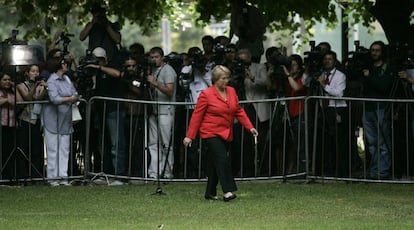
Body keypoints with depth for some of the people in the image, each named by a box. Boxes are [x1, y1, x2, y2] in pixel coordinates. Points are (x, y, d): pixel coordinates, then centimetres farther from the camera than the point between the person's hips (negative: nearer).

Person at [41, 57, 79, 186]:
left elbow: (75, 94, 12)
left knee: (64, 149, 6)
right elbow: (54, 98, -24)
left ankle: (63, 177, 9)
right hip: (52, 120, -7)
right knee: (53, 149, -3)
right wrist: (69, 99, -11)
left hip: (65, 120, 7)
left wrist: (75, 98, -12)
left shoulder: (66, 79, 12)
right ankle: (52, 178, 1)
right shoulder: (51, 81, -12)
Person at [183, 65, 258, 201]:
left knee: (214, 163, 10)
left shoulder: (231, 92, 9)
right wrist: (190, 136, -8)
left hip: (226, 134, 6)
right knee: (222, 159, -18)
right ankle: (228, 191, -24)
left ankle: (210, 193, 16)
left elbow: (239, 112, 14)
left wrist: (250, 127, 4)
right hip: (211, 133, -6)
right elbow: (197, 116, -7)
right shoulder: (206, 95, -9)